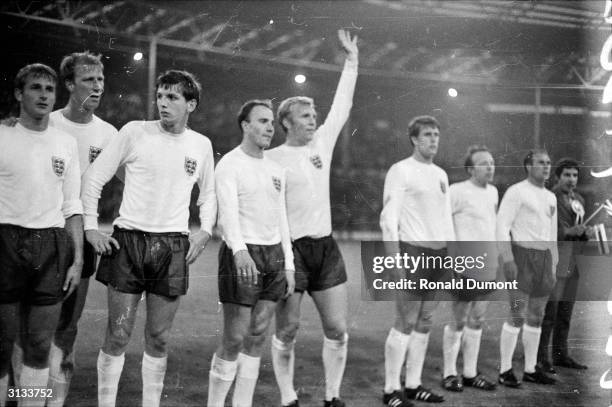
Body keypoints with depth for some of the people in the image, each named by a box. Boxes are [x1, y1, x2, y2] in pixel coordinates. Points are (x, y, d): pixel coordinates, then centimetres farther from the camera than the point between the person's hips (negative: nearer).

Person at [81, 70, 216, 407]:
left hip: (173, 246, 2)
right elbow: (94, 176, 2)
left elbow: (208, 195, 21)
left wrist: (204, 231, 6)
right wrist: (90, 227, -4)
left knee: (158, 338, 8)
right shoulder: (135, 132, -2)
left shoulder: (201, 145, 7)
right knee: (118, 335, -1)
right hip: (128, 240, -2)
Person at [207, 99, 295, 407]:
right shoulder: (230, 165, -6)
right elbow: (228, 211, -21)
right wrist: (239, 250, -37)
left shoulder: (275, 170, 16)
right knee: (235, 339, -6)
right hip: (242, 255, -7)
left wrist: (288, 264, 13)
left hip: (274, 254, 7)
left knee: (257, 336, 7)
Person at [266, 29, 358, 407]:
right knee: (287, 331, 3)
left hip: (326, 247, 5)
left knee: (338, 329, 6)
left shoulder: (323, 142, 9)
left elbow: (342, 105, 14)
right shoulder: (273, 159, -6)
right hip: (291, 249, -5)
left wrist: (352, 61, 15)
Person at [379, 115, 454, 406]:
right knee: (405, 323, -7)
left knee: (424, 323, 9)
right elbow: (389, 218, -11)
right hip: (413, 250, -7)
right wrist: (395, 259, -17)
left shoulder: (441, 174, 17)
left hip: (438, 252, 7)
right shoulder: (401, 171, -5)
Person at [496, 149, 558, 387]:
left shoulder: (550, 197, 16)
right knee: (518, 316, -10)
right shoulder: (516, 192, -7)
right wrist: (508, 260, -21)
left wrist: (553, 266, 15)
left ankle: (531, 370, 15)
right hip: (521, 256, -7)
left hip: (544, 259, 7)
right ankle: (505, 370, -3)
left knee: (536, 317, 8)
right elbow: (502, 226, -13)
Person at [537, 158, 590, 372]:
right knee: (548, 312, -7)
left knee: (565, 312, 12)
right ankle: (540, 357, 1)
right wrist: (569, 232, -21)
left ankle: (560, 355, 21)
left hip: (571, 263, 8)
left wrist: (585, 232, -1)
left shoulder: (579, 200, 15)